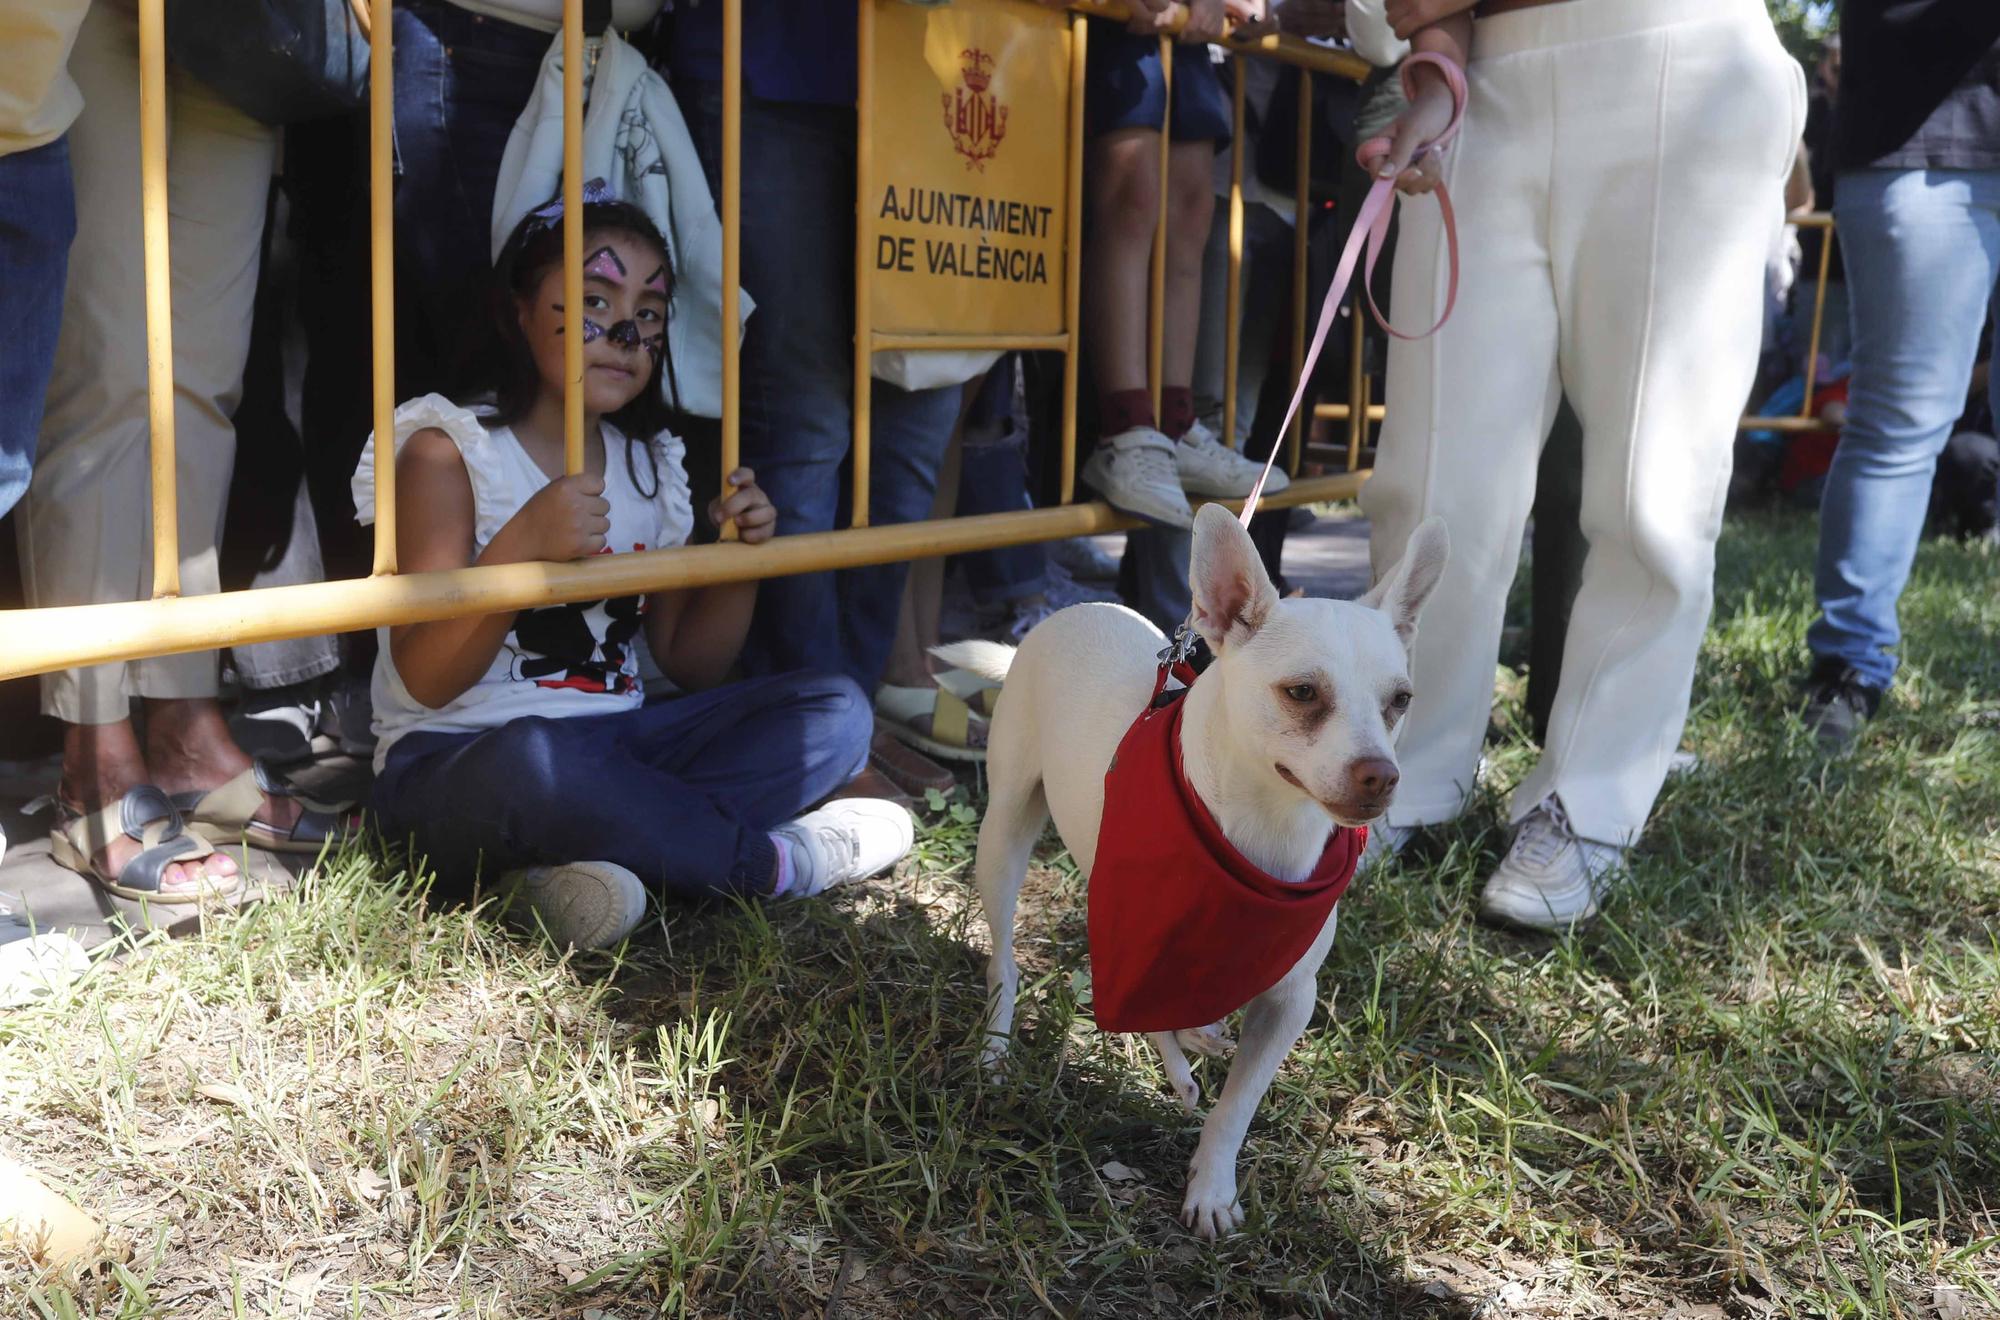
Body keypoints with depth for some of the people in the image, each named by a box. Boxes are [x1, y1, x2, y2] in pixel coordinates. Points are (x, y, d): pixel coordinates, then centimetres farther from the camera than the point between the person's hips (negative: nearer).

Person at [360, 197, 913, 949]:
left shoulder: (651, 465, 11)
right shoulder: (447, 453, -4)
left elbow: (689, 665, 13)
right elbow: (426, 680, -14)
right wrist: (521, 547, -27)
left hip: (613, 746, 6)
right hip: (456, 760, -6)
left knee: (835, 711, -9)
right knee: (535, 762, -41)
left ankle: (578, 856, -25)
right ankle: (775, 861, -15)